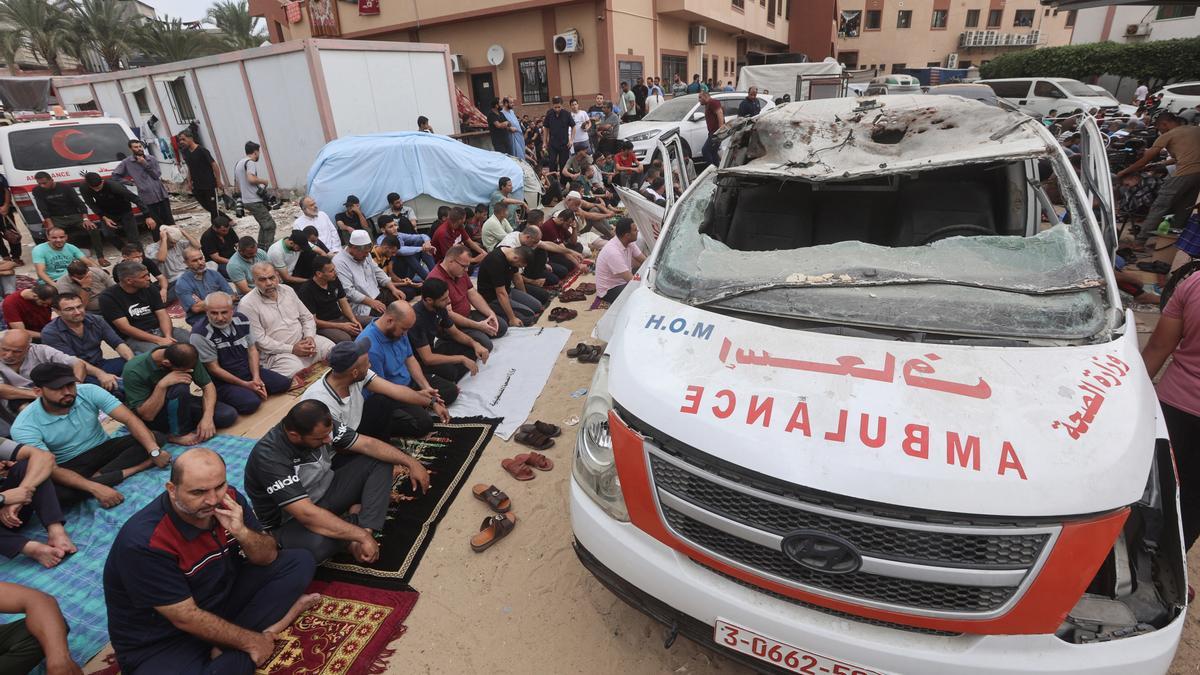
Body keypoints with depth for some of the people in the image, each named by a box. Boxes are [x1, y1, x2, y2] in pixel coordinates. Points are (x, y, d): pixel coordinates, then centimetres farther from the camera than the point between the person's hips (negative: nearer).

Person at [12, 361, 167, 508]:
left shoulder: (89, 392, -15)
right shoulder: (24, 426, -20)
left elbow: (130, 419, -21)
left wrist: (154, 451, -35)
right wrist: (95, 488, -41)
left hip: (104, 449, 3)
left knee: (153, 439, -21)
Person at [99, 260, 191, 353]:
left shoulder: (149, 289, 8)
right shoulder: (108, 297, -7)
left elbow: (163, 315, 3)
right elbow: (125, 328, -14)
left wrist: (167, 336, -18)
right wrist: (158, 340, -24)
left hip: (159, 330, 5)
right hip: (134, 337, -5)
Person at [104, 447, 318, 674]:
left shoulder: (228, 499, -13)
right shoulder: (145, 542, -27)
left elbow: (268, 557, -5)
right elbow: (186, 619, -22)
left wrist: (242, 532, -26)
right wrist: (250, 641, -15)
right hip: (163, 640, -6)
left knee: (300, 562, -6)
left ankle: (229, 649, -14)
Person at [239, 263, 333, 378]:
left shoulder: (287, 290, 9)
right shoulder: (247, 304, -9)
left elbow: (307, 317, 14)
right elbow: (258, 340, -13)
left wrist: (310, 336, -6)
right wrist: (291, 349, -18)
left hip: (303, 341, 6)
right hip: (277, 352, -6)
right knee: (297, 371, -34)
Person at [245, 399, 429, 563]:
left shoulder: (321, 427, -15)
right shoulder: (270, 457, -33)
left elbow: (368, 444, -7)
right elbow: (307, 514, -37)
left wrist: (410, 462, -13)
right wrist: (362, 535, -35)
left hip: (326, 491, 7)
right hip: (291, 521, -6)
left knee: (379, 460, -4)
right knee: (316, 544, -40)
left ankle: (364, 529, -19)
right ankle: (363, 526, -6)